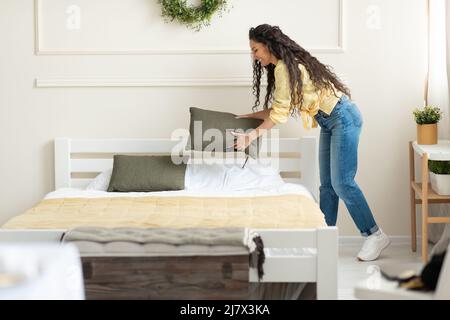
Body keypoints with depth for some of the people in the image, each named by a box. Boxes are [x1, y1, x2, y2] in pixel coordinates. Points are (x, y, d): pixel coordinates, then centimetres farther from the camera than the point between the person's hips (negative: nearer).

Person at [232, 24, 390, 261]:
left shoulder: (284, 67, -15)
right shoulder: (289, 64, 16)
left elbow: (280, 114, -16)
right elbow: (280, 108, 18)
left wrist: (251, 137, -12)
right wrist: (248, 116, 19)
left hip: (343, 118, -10)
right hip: (330, 123, 10)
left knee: (342, 183, -12)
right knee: (327, 185, 7)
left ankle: (374, 235, -5)